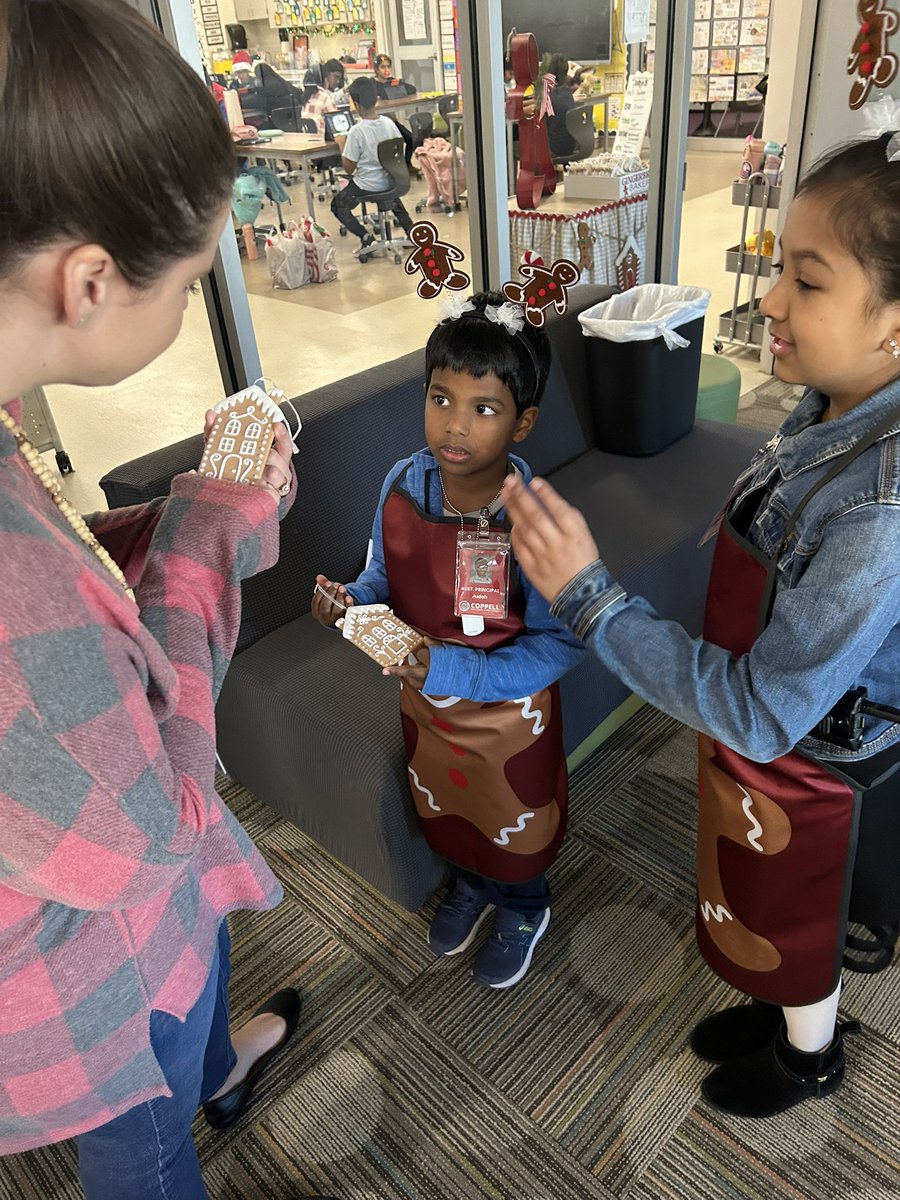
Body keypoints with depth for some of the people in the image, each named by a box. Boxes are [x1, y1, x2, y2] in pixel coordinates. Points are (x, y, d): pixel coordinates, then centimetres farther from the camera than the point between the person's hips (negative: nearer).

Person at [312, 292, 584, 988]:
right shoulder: (403, 485, -16)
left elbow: (560, 643, -23)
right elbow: (387, 582, 0)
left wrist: (457, 673, -33)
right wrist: (349, 603, -21)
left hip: (507, 714, -4)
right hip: (425, 704, 5)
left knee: (514, 827, 24)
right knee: (444, 811, 31)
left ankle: (524, 911, 56)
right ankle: (470, 885, 63)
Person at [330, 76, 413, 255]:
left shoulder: (356, 131, -21)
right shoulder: (389, 122, -6)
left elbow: (349, 168, -15)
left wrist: (341, 145, -1)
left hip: (367, 186, -5)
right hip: (391, 181, 5)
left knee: (338, 205, 18)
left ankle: (366, 238, -2)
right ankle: (409, 228, 24)